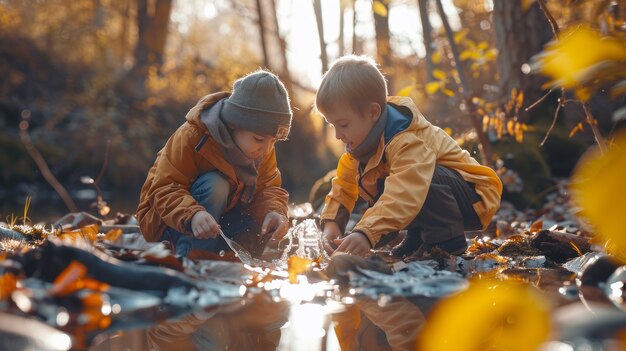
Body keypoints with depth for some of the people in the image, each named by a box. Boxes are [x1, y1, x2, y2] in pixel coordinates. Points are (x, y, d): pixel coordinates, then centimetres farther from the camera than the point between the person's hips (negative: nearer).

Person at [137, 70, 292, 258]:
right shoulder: (191, 137, -28)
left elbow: (268, 187, -8)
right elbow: (164, 190, -30)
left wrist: (274, 211, -32)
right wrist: (192, 215, -50)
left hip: (220, 219, 5)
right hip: (169, 220, -5)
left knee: (267, 217, -20)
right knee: (215, 185, -33)